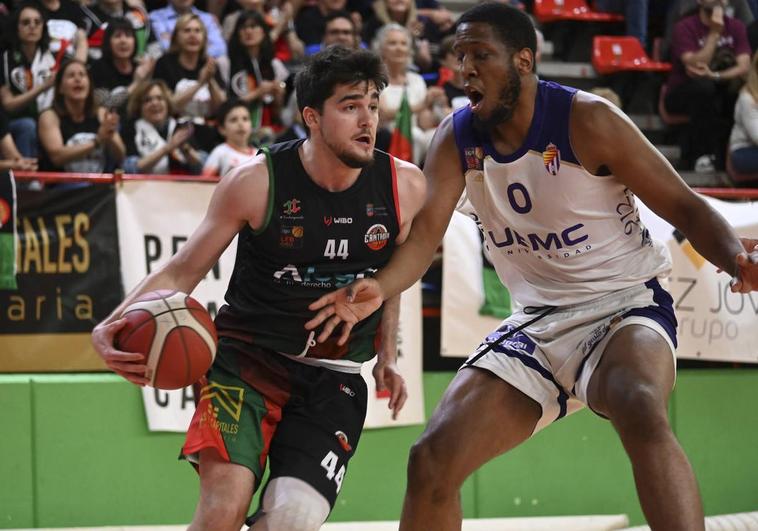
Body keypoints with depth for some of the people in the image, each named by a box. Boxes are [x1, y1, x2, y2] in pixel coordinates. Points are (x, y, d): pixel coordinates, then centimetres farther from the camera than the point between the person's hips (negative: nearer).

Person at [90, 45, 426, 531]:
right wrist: (112, 326, -21)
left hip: (334, 378, 2)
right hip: (248, 357, -2)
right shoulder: (256, 182, -10)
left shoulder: (405, 187, -2)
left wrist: (387, 357, 13)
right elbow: (182, 273, -4)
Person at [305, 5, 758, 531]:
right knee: (432, 461, -3)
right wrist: (379, 289, -30)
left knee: (641, 412, -39)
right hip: (537, 322, 6)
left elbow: (685, 206, -11)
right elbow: (426, 230, -8)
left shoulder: (586, 120, -14)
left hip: (624, 305, -5)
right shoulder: (456, 139, 0)